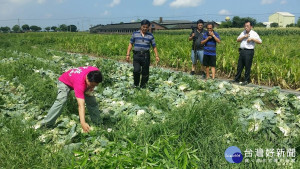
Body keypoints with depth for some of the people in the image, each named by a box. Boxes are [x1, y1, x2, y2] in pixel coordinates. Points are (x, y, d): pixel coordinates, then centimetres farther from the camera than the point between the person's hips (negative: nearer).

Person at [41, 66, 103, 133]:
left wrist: (91, 88, -17)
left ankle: (98, 123, 10)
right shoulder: (79, 84, -46)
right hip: (65, 82, -6)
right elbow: (81, 105, -50)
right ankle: (46, 124, -20)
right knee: (60, 101, -28)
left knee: (92, 100, -2)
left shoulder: (96, 72, -31)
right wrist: (83, 123, -57)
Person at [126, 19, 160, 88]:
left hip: (146, 55, 1)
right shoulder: (135, 34, 6)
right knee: (136, 70, -16)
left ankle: (143, 86, 21)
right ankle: (136, 84, 8)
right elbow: (130, 44, 8)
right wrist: (128, 54, 1)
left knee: (145, 72, 4)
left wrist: (156, 56, -2)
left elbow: (154, 46, 9)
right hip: (137, 55, -1)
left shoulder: (150, 36, 7)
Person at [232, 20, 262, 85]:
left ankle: (247, 80, 9)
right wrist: (244, 37, -5)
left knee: (247, 67, -1)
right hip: (242, 51, 6)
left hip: (249, 52, -5)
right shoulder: (243, 33, 15)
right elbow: (238, 40, 9)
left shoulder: (254, 33, -2)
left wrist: (252, 39, -16)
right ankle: (236, 79, 19)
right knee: (239, 66, 10)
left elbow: (260, 42, -9)